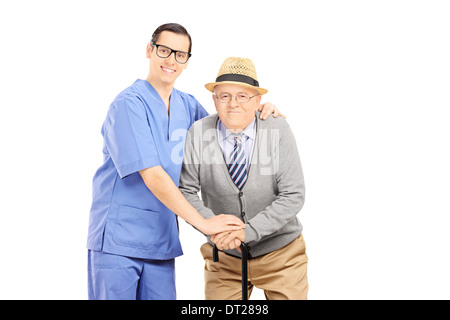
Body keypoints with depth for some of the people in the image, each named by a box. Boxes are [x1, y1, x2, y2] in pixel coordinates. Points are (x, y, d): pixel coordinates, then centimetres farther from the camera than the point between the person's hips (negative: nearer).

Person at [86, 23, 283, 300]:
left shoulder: (187, 105, 10)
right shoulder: (129, 104, -12)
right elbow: (152, 176, -19)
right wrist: (203, 223, -19)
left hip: (161, 240, 6)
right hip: (118, 238, -6)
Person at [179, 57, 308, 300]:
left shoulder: (278, 130, -14)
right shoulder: (199, 133, -11)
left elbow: (293, 195, -16)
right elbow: (185, 191, -7)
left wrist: (247, 231, -25)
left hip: (280, 254, -1)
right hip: (224, 256, 1)